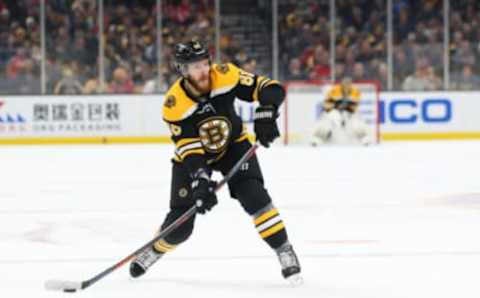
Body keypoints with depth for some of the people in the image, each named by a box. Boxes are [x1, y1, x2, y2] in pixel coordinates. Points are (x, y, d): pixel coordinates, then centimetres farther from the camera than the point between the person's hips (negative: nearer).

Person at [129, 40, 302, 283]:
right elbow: (188, 148, -29)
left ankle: (285, 252, -14)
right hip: (192, 155, -1)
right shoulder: (174, 105, -28)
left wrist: (266, 112, -46)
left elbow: (270, 88, -26)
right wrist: (200, 179, -42)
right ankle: (154, 251, 29)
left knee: (254, 196, -23)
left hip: (233, 145, 1)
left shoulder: (225, 76, -26)